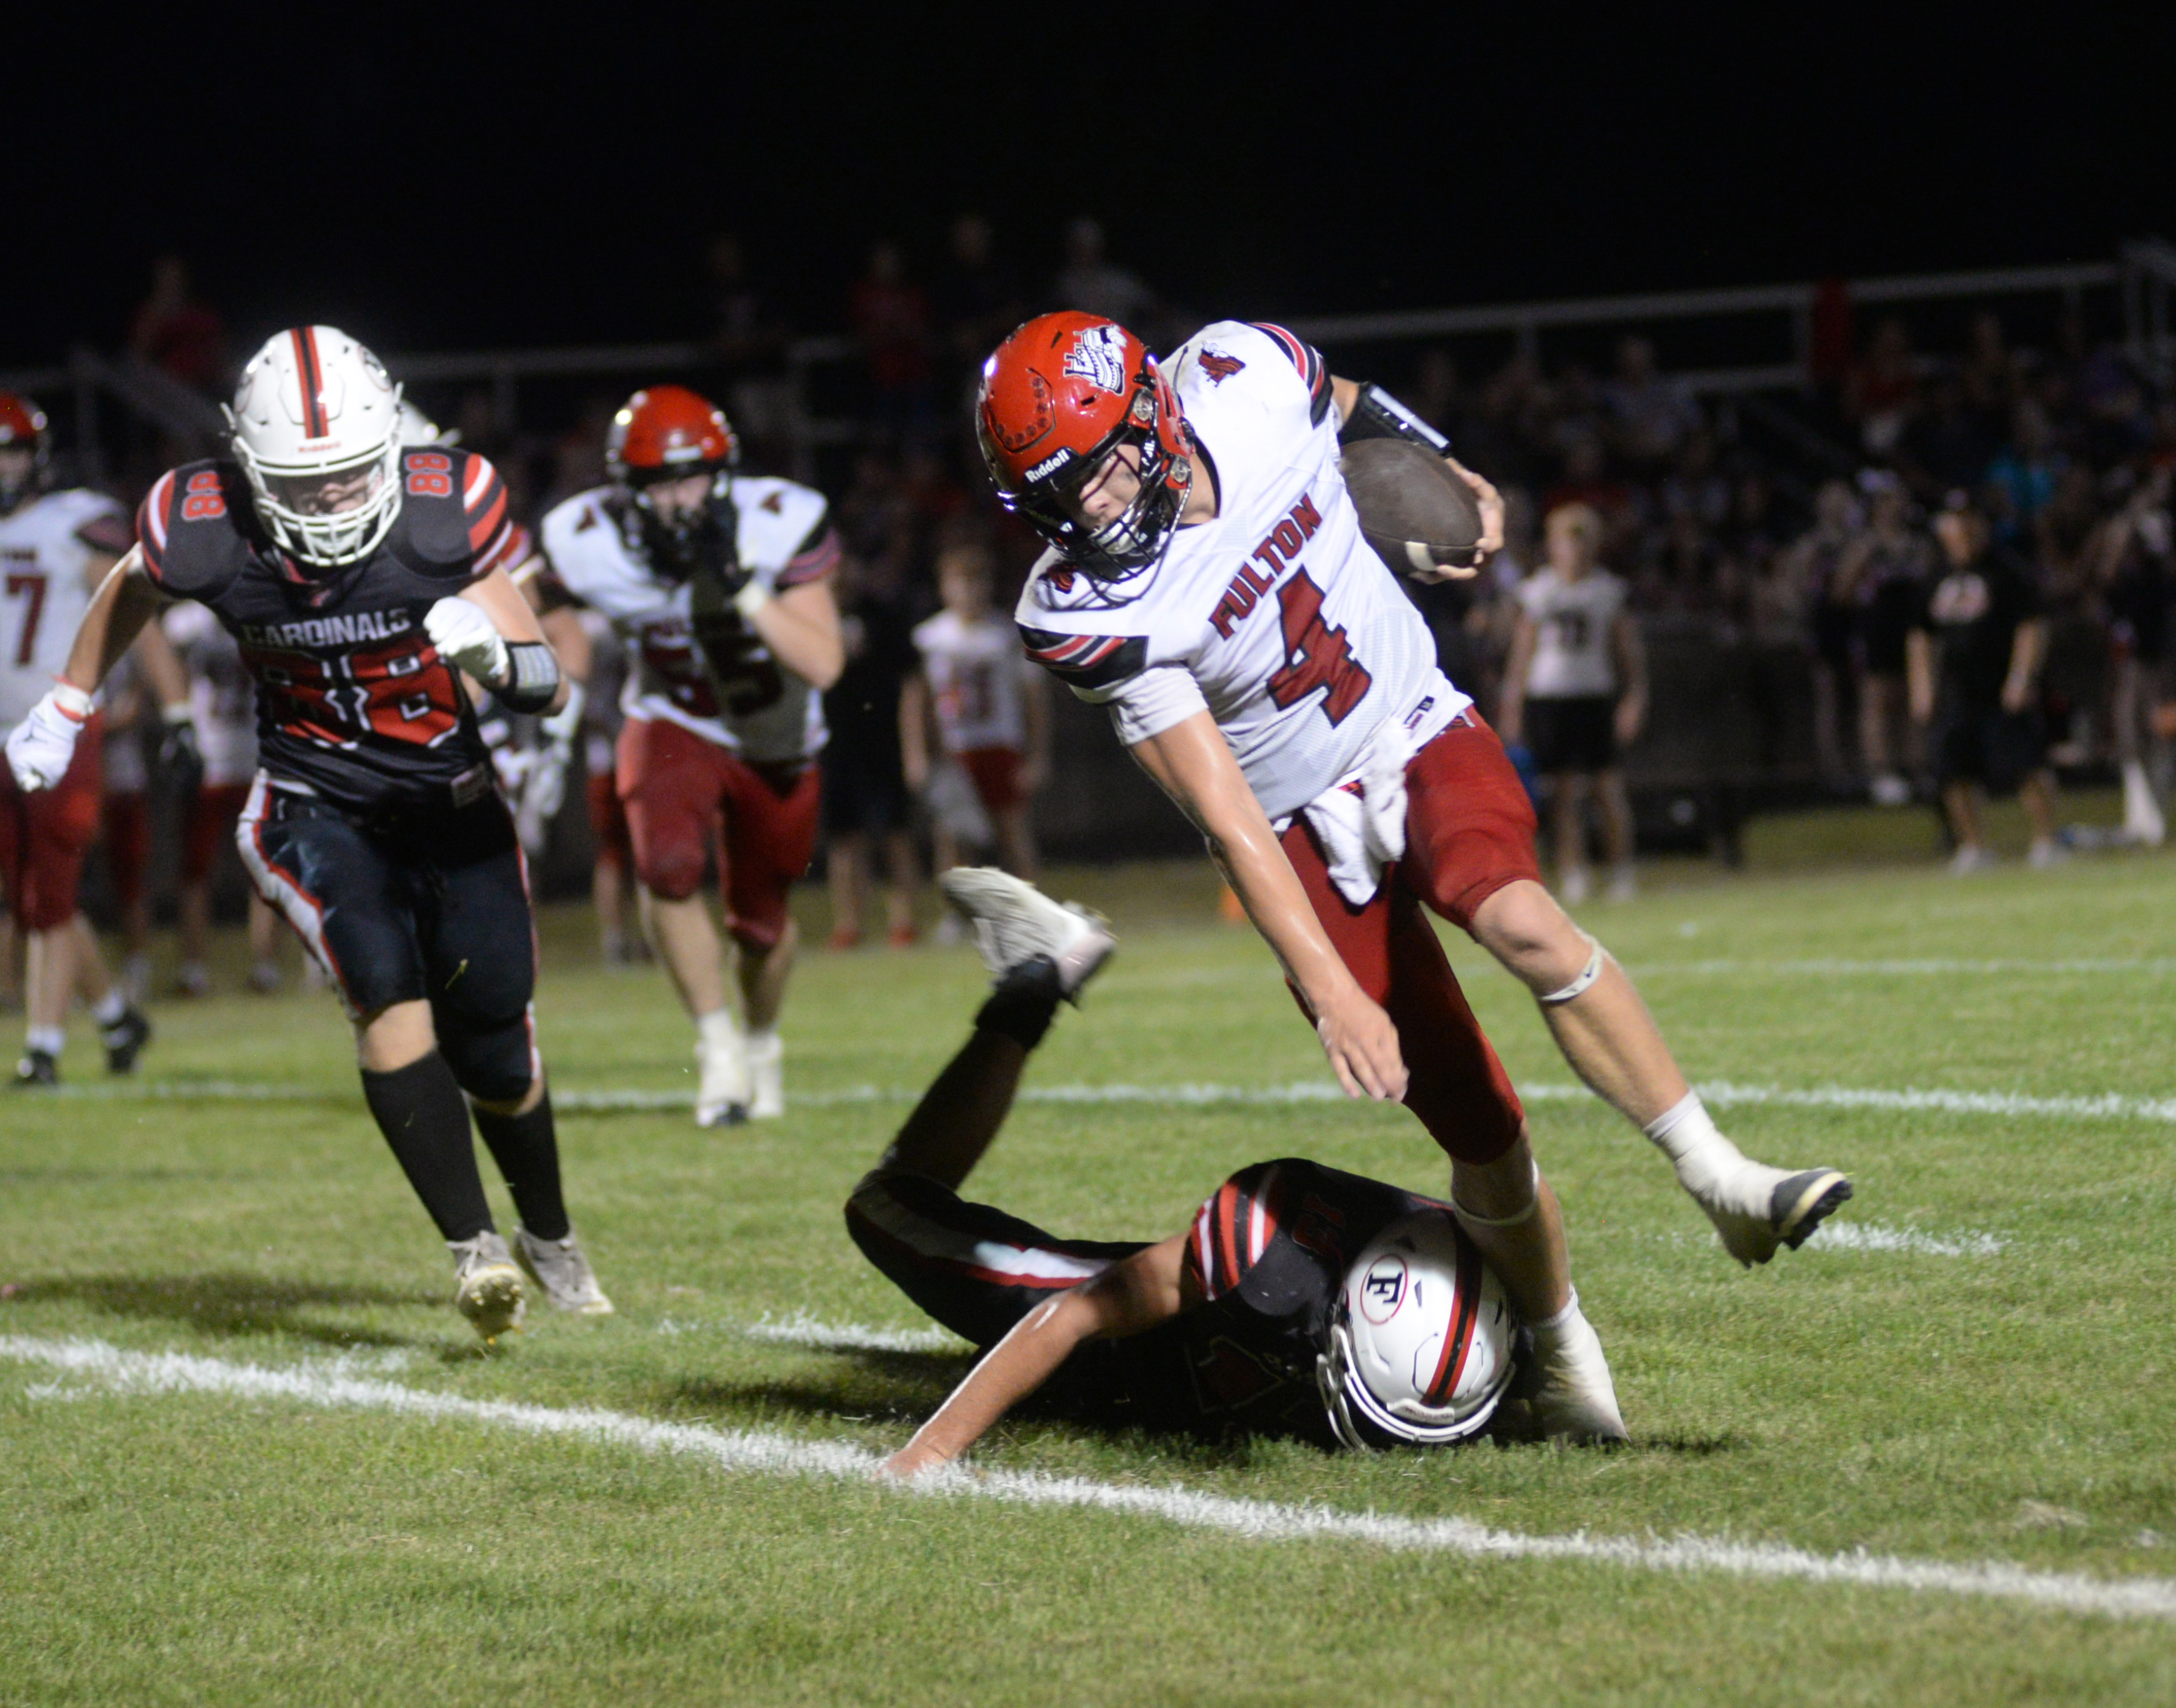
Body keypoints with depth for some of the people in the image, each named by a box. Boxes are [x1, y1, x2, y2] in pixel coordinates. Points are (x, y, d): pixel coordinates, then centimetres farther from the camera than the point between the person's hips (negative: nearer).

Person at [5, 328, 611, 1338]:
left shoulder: (447, 512, -20)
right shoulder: (201, 533, -18)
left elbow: (548, 687, -13)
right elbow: (130, 589, 9)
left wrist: (495, 654, -35)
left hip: (449, 807, 1)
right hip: (313, 808, -1)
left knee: (494, 1054, 4)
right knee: (385, 983, -28)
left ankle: (548, 1239, 34)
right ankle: (472, 1249, -26)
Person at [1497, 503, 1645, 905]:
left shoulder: (1608, 589, 4)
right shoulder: (1537, 590, 4)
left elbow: (1629, 649, 7)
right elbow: (1521, 652, 8)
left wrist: (1634, 698, -2)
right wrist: (1512, 707, 5)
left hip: (1596, 695, 0)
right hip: (1547, 696, 0)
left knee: (1609, 789, -5)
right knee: (1564, 792, -1)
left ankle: (1621, 873, 5)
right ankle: (1571, 877, 4)